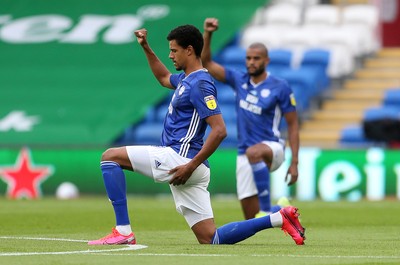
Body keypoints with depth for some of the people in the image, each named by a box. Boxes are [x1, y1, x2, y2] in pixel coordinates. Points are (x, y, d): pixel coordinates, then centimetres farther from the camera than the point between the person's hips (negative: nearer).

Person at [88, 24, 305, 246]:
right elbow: (163, 78, 43)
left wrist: (191, 165, -22)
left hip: (179, 158, -10)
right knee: (210, 239, 5)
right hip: (182, 161, 10)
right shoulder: (185, 79, 18)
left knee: (110, 156, -4)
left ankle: (123, 231, -14)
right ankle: (278, 219, 4)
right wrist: (145, 47, 31)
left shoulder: (200, 84, -11)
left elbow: (219, 130, -19)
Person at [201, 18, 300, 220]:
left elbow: (293, 125, -3)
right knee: (252, 220, -1)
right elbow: (206, 63, 6)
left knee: (253, 152, -42)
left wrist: (294, 163, -9)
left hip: (272, 148, -5)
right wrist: (207, 35, -9)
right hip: (245, 155, 5)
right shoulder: (239, 80, 7)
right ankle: (279, 209, 31)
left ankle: (267, 209, -35)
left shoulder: (280, 87, -5)